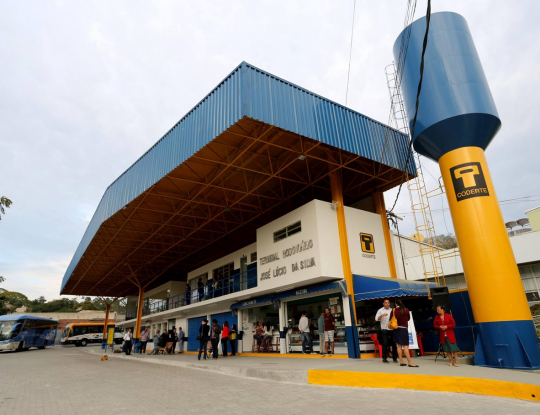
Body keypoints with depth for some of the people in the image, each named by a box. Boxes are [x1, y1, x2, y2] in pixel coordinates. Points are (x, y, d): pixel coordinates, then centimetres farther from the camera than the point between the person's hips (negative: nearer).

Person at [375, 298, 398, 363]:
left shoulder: (392, 310, 10)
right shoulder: (380, 310, 4)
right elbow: (377, 319, -8)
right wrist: (382, 315, -24)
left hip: (392, 329, 2)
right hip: (384, 330, -2)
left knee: (394, 344, 2)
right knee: (385, 344, -3)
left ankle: (395, 358, 13)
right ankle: (384, 358, 5)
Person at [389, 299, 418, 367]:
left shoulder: (393, 311, -6)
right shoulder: (406, 310, -6)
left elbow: (391, 320, 1)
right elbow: (408, 318, 11)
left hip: (396, 329, 2)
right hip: (404, 328, -2)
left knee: (399, 345, 9)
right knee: (405, 345, -3)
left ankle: (401, 362, 11)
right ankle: (410, 362, -7)